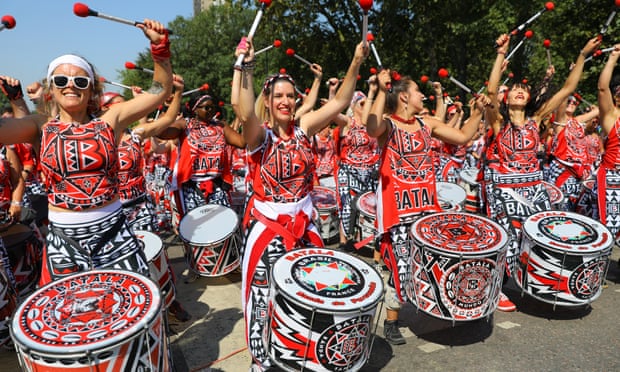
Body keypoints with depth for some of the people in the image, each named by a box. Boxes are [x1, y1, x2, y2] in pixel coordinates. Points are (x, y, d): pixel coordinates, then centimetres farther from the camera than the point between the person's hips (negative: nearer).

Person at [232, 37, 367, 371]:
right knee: (265, 293, 5)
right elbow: (243, 112, -32)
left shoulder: (303, 127, 1)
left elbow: (340, 101, -4)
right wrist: (244, 67, -39)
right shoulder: (259, 134, -10)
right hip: (267, 223, -4)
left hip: (303, 219, 4)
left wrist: (356, 63, -14)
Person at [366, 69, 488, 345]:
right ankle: (391, 321, 16)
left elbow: (462, 137, 16)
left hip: (426, 202, 6)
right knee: (402, 264, -4)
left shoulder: (427, 123, 12)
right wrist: (382, 90, -28)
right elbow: (371, 128, -33)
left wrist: (477, 111, 8)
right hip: (397, 204, -6)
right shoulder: (387, 124, -8)